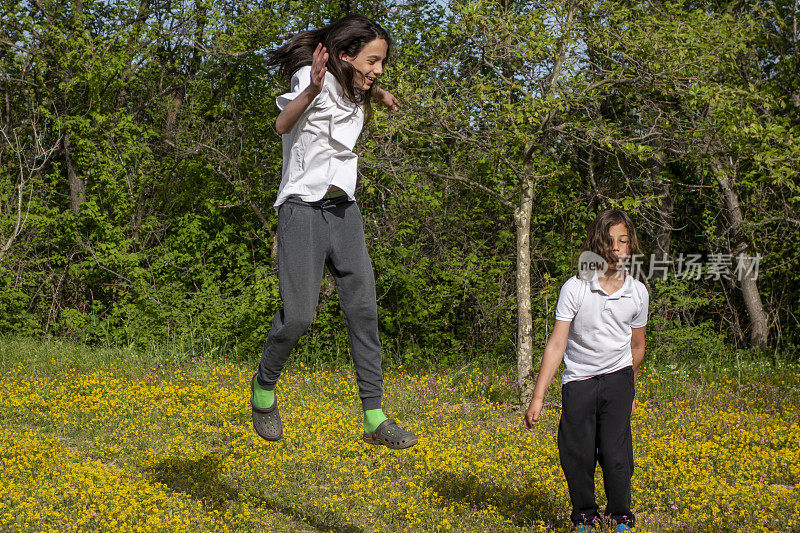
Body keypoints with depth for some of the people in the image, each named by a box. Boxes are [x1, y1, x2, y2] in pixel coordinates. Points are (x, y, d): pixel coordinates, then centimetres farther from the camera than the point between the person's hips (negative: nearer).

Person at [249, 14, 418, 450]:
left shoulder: (355, 91, 14)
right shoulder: (313, 76, -9)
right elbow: (283, 124, -29)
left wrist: (377, 95, 24)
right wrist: (310, 92, -46)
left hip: (344, 210, 7)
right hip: (304, 207, -7)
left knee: (363, 310, -1)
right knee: (298, 315, -13)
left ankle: (375, 419, 0)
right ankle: (264, 386, 16)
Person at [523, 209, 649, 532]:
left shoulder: (638, 293, -4)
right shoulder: (575, 288, -14)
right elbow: (556, 343, -14)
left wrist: (630, 389, 21)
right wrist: (538, 397, -18)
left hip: (617, 377, 1)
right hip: (578, 381, -1)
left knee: (615, 453, -8)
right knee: (577, 454, -1)